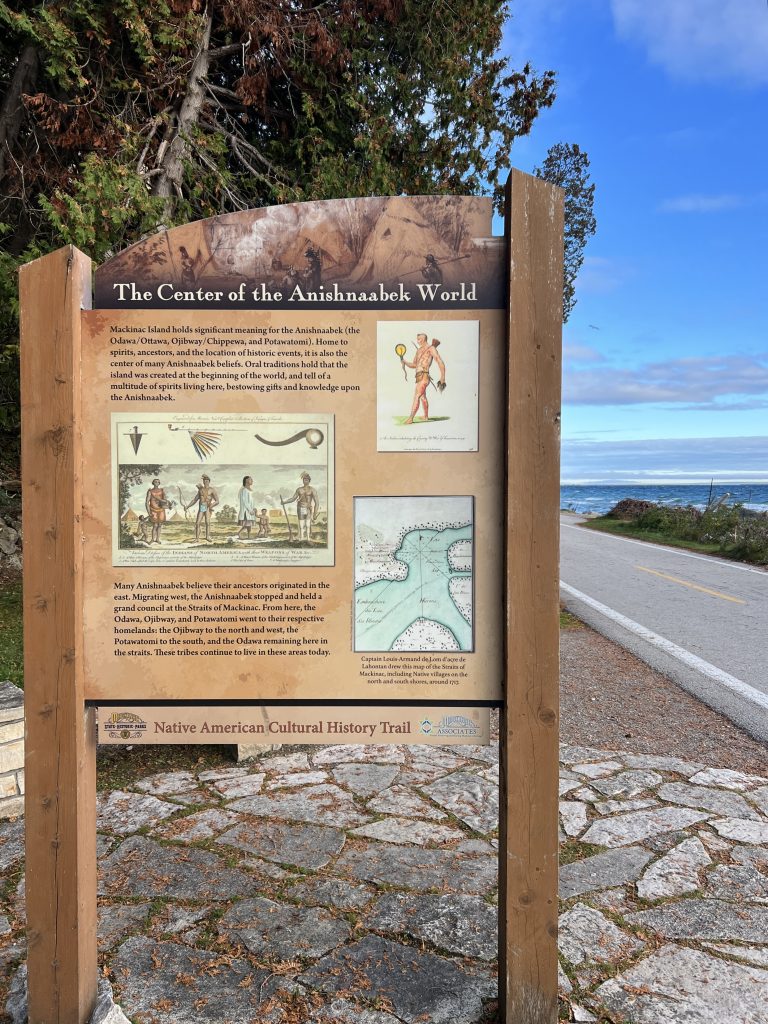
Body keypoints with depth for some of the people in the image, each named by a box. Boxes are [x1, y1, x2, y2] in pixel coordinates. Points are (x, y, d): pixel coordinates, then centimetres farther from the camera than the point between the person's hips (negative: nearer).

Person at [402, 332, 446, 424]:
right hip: (419, 377, 9)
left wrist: (442, 379, -19)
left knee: (416, 396, -19)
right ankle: (426, 417, 36)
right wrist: (405, 362, 6)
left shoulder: (431, 348, -5)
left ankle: (410, 418, -27)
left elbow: (440, 363, -12)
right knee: (422, 397, 21)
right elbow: (414, 365, 26)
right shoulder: (419, 350, 18)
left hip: (424, 376, -9)